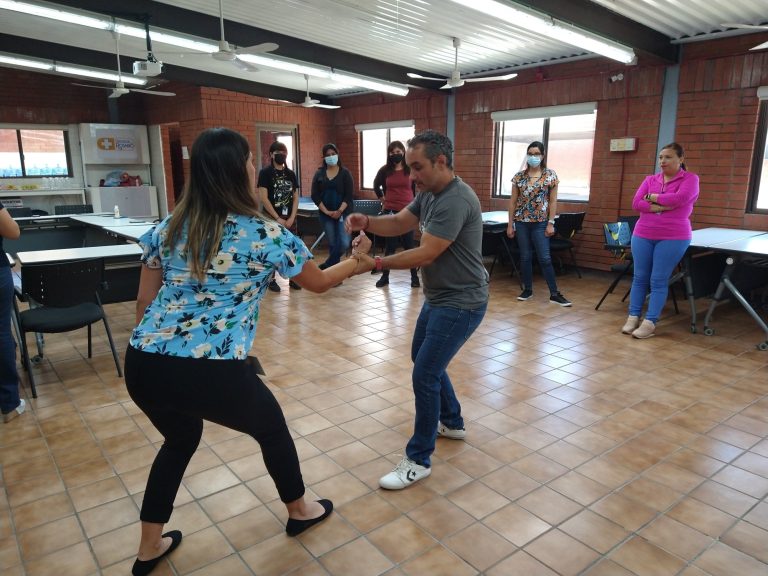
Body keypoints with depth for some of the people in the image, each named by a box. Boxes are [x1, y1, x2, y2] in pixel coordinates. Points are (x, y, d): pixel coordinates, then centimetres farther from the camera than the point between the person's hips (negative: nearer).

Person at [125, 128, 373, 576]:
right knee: (271, 428, 24)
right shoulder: (267, 234, -5)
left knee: (180, 440, 33)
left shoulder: (168, 228, 8)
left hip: (143, 365, 6)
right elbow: (319, 282, 10)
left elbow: (144, 301, 13)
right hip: (214, 372, -5)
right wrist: (358, 262, 28)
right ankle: (300, 511, 46)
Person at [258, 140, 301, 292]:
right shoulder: (265, 172, -5)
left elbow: (295, 198, 8)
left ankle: (293, 278, 16)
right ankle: (271, 279, 13)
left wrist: (291, 218, -3)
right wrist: (277, 218, -13)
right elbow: (263, 198, -11)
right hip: (271, 219, -4)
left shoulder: (291, 174, 9)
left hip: (289, 219, 4)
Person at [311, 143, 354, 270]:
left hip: (343, 213, -2)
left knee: (344, 243, -14)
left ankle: (327, 265, 1)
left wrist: (339, 211, -17)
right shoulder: (319, 174, 6)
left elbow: (348, 196, -6)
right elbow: (315, 196, 0)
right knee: (332, 244, 5)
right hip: (326, 214, 2)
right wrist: (327, 211, -10)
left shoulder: (345, 173, 0)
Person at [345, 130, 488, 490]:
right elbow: (399, 223, 6)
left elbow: (425, 255, -27)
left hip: (460, 303, -11)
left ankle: (418, 460, 8)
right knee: (423, 358, 23)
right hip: (439, 298, 11)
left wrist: (377, 263, -21)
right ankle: (452, 422, 42)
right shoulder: (429, 193, 6)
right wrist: (367, 222, -13)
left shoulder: (456, 200, -26)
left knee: (425, 374, -8)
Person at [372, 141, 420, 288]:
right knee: (390, 245, 7)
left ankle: (415, 276, 13)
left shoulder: (411, 169, 0)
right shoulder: (385, 170, 4)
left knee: (409, 245, 3)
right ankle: (385, 276, 16)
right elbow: (376, 186, 20)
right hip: (389, 212, 1)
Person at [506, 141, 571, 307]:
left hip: (540, 222, -2)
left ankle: (554, 294, 3)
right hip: (521, 222, 3)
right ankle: (527, 289, 20)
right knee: (525, 257, 7)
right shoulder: (519, 176, 5)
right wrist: (510, 224, 2)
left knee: (545, 258, -4)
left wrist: (551, 223, -8)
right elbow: (513, 201, 6)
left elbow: (553, 201, -2)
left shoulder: (550, 175, -1)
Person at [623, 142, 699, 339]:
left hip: (673, 238, -4)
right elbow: (636, 203, -2)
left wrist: (652, 197, -5)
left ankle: (650, 323, 2)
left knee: (658, 280, -3)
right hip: (643, 235, 4)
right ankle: (633, 317, 14)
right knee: (640, 278, 6)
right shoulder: (650, 179, 11)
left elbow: (680, 199, -18)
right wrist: (662, 206, -14)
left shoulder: (690, 178, 1)